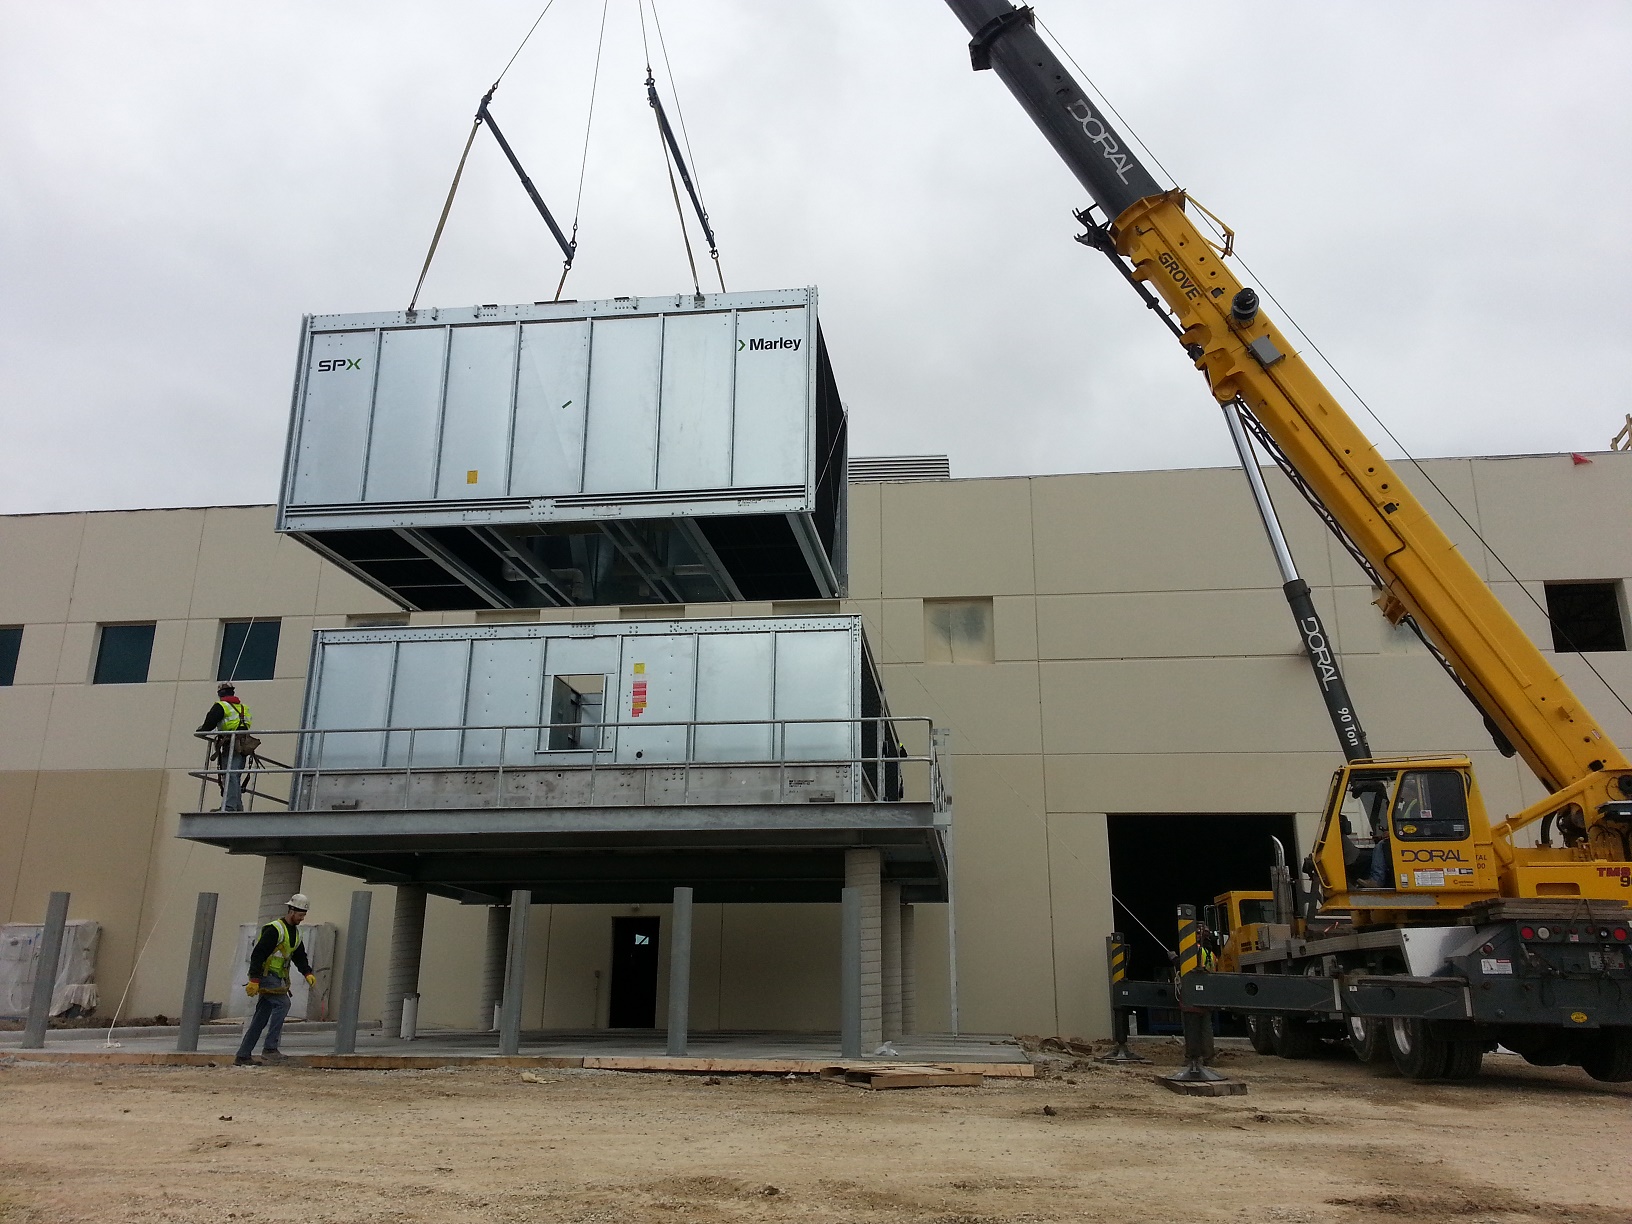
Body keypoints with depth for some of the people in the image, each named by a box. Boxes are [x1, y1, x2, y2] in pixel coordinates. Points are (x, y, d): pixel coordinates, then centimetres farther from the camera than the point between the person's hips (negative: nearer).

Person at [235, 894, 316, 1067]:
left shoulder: (295, 932, 14)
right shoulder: (274, 929, -14)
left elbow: (300, 957, 17)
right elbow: (258, 954, -19)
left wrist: (308, 973, 0)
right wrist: (254, 980, -24)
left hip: (277, 979, 9)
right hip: (266, 975, -9)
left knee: (261, 1019, 9)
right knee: (282, 1003, -22)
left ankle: (242, 1056, 14)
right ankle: (270, 1047, -19)